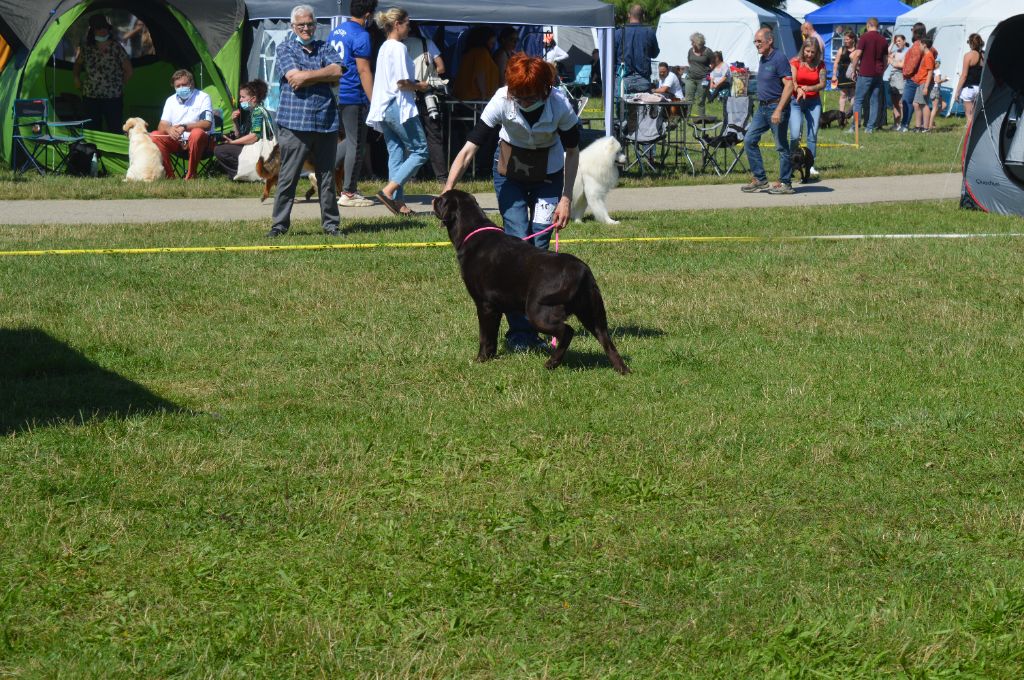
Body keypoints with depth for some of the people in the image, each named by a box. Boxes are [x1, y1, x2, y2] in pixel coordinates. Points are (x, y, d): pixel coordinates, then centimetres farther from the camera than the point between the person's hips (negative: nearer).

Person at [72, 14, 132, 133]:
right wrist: (76, 78, 9)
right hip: (90, 97, 4)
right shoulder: (87, 49, 6)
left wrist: (118, 84, 5)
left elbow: (128, 71, 2)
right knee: (92, 129, 6)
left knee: (114, 130, -7)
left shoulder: (116, 48, -4)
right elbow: (77, 64, 24)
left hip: (113, 97, -4)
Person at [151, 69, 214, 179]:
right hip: (177, 142, 5)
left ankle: (191, 175, -28)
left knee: (197, 133, -38)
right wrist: (169, 129, -24)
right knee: (154, 136, -14)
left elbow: (207, 124, -18)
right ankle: (169, 175, -16)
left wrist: (185, 127, -32)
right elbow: (162, 125, 2)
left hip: (197, 142, -5)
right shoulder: (171, 100, 9)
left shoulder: (203, 98, -6)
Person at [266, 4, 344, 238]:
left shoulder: (325, 48, 14)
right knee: (287, 177, -2)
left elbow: (337, 71, -4)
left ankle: (330, 223, 15)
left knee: (327, 177, 8)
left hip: (326, 122, 3)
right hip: (295, 121, -3)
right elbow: (293, 76, -10)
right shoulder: (285, 48, 7)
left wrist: (306, 76, -10)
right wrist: (323, 75, -3)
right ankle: (280, 224, 4)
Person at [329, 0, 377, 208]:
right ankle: (348, 194, 2)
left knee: (351, 140, 21)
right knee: (356, 144, -1)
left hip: (336, 95, 8)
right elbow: (364, 71, -17)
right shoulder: (361, 36, -14)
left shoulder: (336, 31, 12)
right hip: (353, 97, -8)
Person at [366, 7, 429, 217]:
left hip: (385, 109, 10)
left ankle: (398, 202, 6)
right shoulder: (398, 48, -13)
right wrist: (420, 86, -2)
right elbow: (401, 82, -18)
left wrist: (414, 84, 15)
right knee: (420, 151, -4)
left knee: (396, 154, 9)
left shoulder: (384, 48, 16)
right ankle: (388, 191, -13)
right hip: (400, 107, -10)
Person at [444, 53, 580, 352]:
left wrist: (566, 198, -13)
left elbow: (572, 152, -10)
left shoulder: (560, 105, -25)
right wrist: (448, 190, -36)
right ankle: (519, 330, -11)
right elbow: (470, 148, -28)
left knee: (538, 248, -8)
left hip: (547, 177, 0)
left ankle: (531, 327, 3)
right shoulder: (502, 101, -27)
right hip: (509, 174, 0)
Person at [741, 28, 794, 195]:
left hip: (776, 107, -9)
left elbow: (789, 86, -19)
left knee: (781, 146, -1)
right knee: (749, 140, 4)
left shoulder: (779, 58, -14)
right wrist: (761, 105, 19)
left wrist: (778, 110, -24)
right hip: (762, 107, 9)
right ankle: (760, 179, 9)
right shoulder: (763, 59, 14)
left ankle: (785, 183, 8)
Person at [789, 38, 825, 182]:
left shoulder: (820, 64, 3)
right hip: (796, 101, -2)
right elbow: (792, 82, -12)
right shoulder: (795, 62, -3)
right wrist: (798, 90, -33)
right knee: (795, 135, -15)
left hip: (813, 101, 2)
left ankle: (810, 166, 8)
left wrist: (808, 88, -18)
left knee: (813, 135, -1)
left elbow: (822, 84, 0)